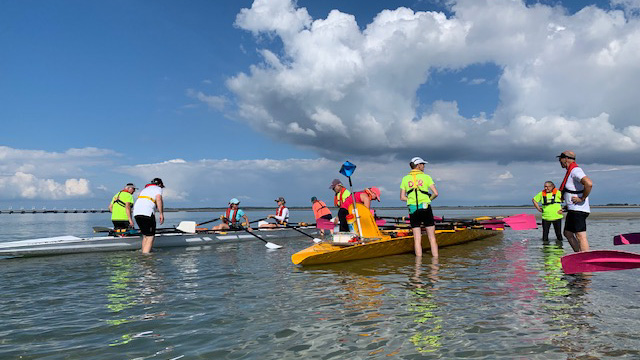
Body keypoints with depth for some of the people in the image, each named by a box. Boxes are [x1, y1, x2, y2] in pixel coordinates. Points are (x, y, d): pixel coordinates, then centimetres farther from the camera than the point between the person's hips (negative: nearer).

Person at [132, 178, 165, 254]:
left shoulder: (144, 189, 33)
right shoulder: (158, 189, 11)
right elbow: (159, 199, -8)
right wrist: (161, 214, -10)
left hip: (136, 213, 7)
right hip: (147, 213, -7)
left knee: (145, 235, 18)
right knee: (150, 237, -5)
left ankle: (143, 253, 17)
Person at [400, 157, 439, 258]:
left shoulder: (405, 178, 7)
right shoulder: (426, 177, 1)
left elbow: (402, 197, 4)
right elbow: (435, 193, -5)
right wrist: (428, 200, 12)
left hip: (413, 210, 2)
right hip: (426, 208, -2)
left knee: (417, 239, 4)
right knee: (432, 237, 6)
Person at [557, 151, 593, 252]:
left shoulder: (575, 170, -15)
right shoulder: (571, 171, 18)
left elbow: (589, 184, -30)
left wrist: (582, 198, -21)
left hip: (578, 209, -11)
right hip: (573, 210, 11)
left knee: (581, 236, -11)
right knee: (568, 233, 16)